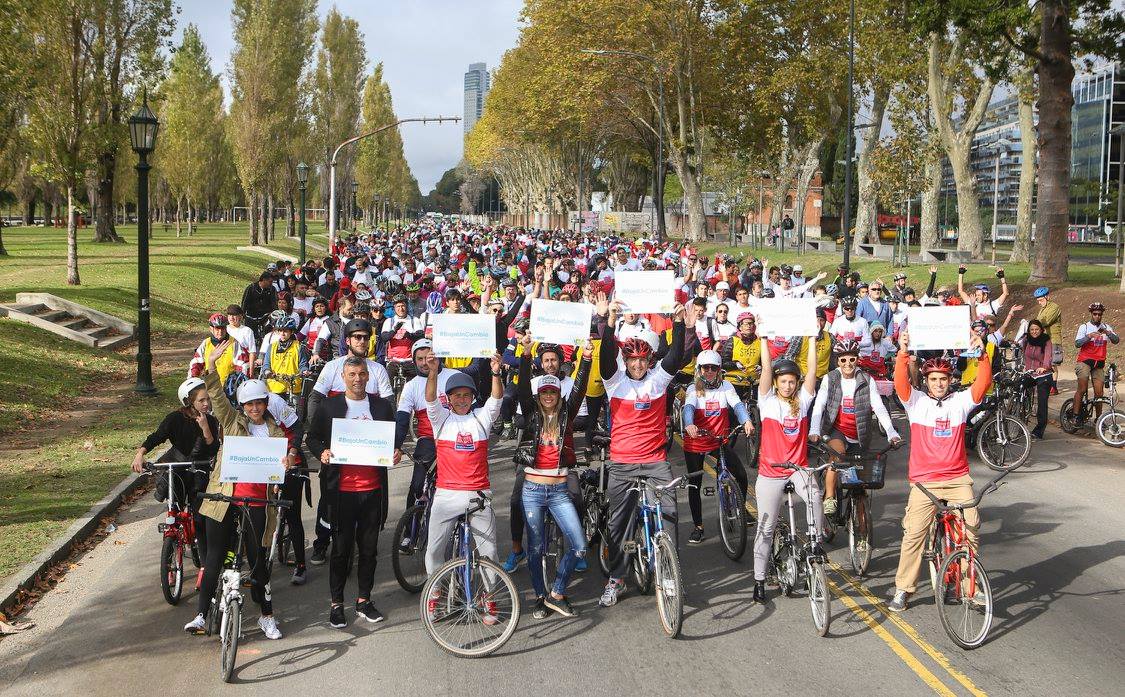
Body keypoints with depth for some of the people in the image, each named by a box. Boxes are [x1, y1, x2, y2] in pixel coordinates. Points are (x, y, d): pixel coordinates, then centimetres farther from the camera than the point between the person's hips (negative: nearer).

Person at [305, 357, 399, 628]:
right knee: (341, 548, 3)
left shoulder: (382, 406, 8)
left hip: (373, 490, 2)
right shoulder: (329, 406, 3)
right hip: (341, 490, -2)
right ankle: (336, 603, 12)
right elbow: (312, 438, 9)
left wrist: (396, 452, -5)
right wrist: (322, 451, -12)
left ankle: (364, 600, 22)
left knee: (369, 547, 9)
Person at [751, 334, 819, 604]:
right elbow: (766, 369, -12)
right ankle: (759, 580, 11)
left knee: (815, 497, -34)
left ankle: (817, 541, -16)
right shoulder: (768, 401, -1)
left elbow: (812, 369, -6)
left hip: (798, 468, 1)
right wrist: (763, 338, -17)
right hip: (770, 471, -1)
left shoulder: (802, 400, 4)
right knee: (766, 528, 3)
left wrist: (812, 338, -11)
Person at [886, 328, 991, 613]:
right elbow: (901, 382, -15)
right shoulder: (916, 402, 2)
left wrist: (982, 354, -24)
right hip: (924, 480, -2)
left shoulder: (961, 401, 6)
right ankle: (903, 589, 7)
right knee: (914, 533, -4)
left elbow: (983, 383, -8)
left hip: (958, 479, 2)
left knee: (971, 529, -6)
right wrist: (903, 352, -31)